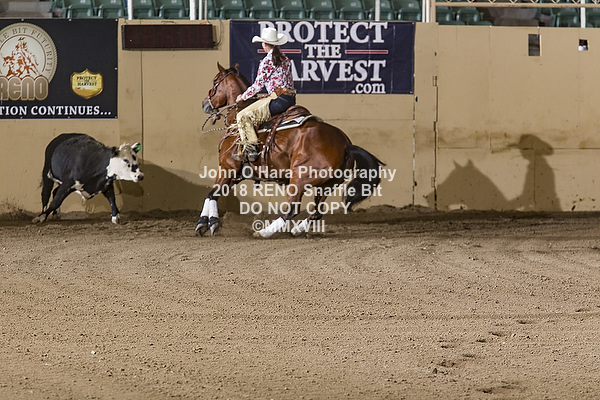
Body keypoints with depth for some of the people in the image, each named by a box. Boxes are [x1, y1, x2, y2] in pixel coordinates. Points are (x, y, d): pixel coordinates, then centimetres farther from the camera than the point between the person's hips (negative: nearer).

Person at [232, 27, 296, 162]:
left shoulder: (267, 62, -7)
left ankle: (251, 148, -19)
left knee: (243, 116, -9)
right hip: (291, 99, 9)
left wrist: (243, 97, 8)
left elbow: (258, 85, -7)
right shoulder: (285, 60, 17)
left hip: (278, 99, -9)